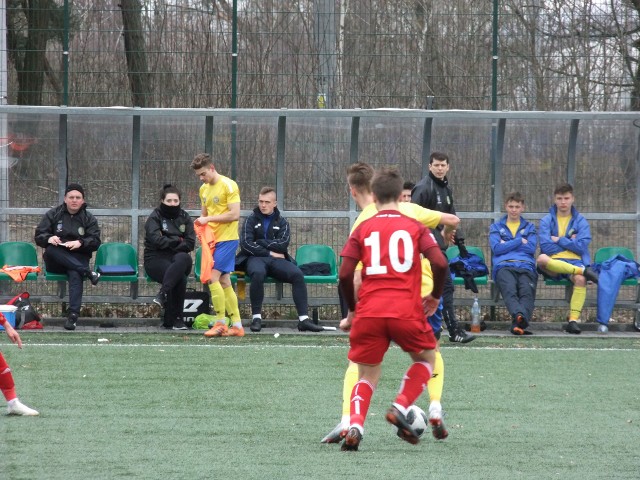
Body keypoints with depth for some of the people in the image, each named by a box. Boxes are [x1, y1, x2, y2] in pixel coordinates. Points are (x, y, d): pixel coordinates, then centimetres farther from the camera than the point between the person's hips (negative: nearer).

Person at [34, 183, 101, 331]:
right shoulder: (53, 214, 11)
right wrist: (49, 238, -20)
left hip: (78, 260, -1)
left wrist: (80, 243, -21)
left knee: (75, 275, -36)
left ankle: (73, 315, -46)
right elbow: (38, 236, 5)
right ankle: (87, 272, -38)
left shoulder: (89, 218, 11)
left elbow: (95, 242, 1)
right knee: (51, 249, -35)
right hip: (55, 262, 1)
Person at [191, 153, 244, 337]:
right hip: (213, 239, 9)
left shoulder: (228, 185, -11)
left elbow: (235, 214, -18)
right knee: (225, 282, 7)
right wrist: (201, 223, 0)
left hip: (227, 239, -8)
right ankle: (237, 325, 10)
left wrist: (209, 219, -17)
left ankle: (220, 323, -12)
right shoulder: (204, 189, 14)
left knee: (213, 277, -16)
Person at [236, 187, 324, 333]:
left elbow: (283, 244, -2)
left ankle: (303, 319, -28)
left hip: (276, 260, 2)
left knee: (298, 274, -26)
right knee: (258, 273, -39)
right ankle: (256, 317, -30)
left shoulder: (281, 222, 14)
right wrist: (269, 253, -8)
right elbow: (246, 244, -4)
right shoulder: (251, 220, 10)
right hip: (255, 259, -2)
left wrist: (260, 242, -5)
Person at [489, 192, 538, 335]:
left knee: (527, 291, -34)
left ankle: (518, 322, -59)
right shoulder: (496, 227, 26)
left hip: (526, 267, 1)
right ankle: (519, 315, -65)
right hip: (504, 266, -1)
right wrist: (519, 241, 6)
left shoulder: (530, 227, 28)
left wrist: (507, 245, 8)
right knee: (509, 291, -37)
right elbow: (496, 248, 7)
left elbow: (531, 248, 9)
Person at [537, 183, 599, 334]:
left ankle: (573, 319, -37)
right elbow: (545, 246, -3)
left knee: (580, 279, -37)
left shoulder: (580, 221, 11)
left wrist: (558, 240, -2)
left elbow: (581, 246, -3)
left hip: (574, 262, 0)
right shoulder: (546, 221, 11)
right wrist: (570, 242, 0)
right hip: (553, 264, 0)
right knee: (542, 259, -37)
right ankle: (584, 271, -36)